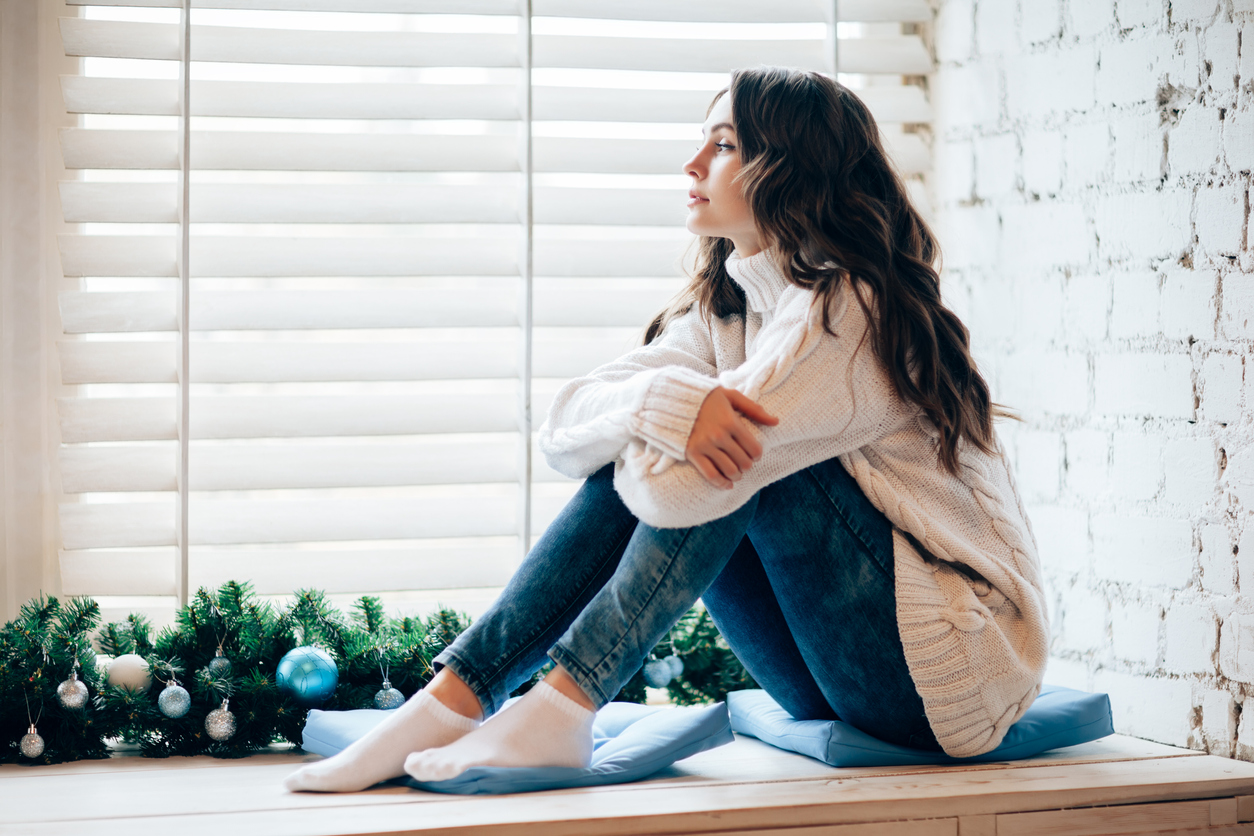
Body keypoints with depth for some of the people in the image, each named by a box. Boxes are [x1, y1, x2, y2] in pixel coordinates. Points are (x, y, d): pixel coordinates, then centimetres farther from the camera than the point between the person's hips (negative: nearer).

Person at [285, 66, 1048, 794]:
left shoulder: (848, 312, -19)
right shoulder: (726, 305, 8)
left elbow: (683, 483, -27)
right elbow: (567, 427, -3)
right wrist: (660, 401, -24)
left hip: (956, 665, -7)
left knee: (727, 459, -22)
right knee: (636, 459, -6)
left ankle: (563, 711, -19)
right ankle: (453, 699, -11)